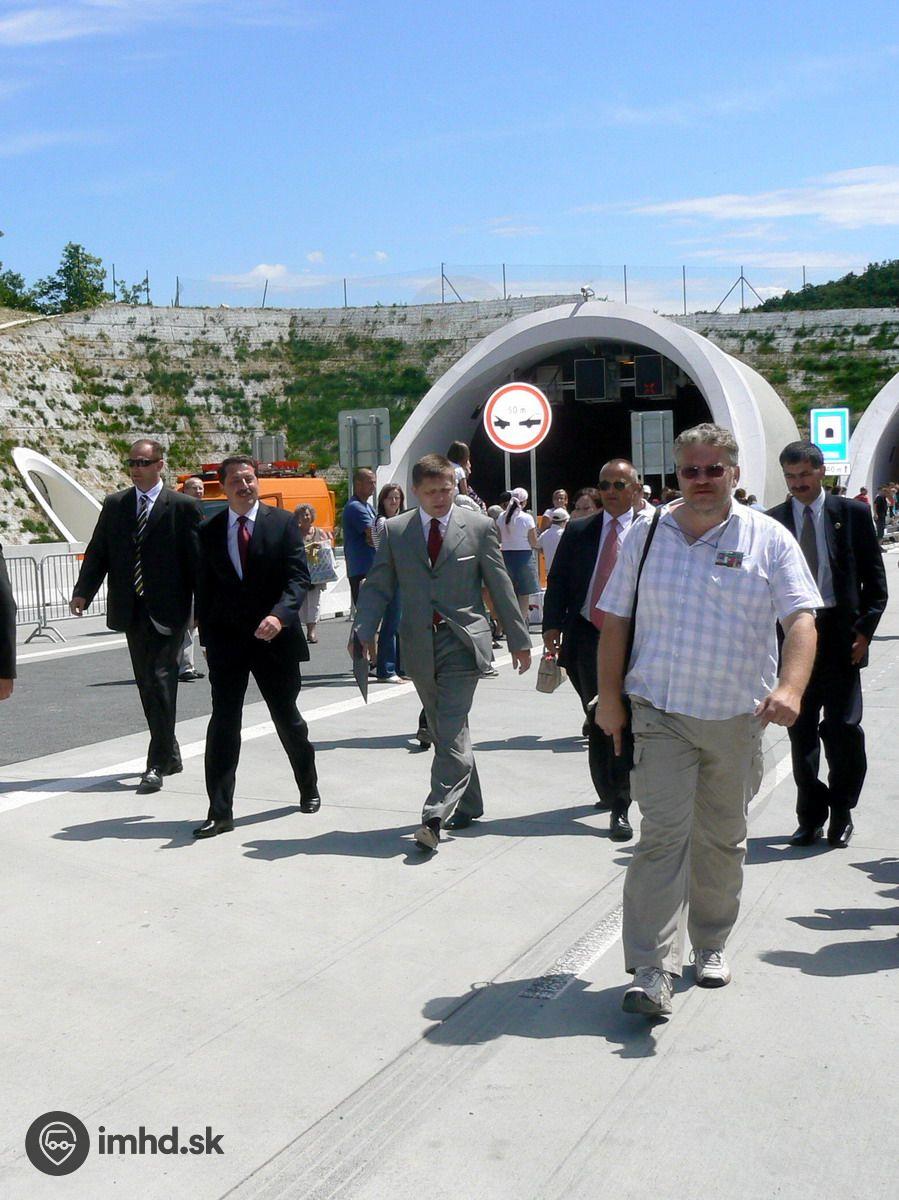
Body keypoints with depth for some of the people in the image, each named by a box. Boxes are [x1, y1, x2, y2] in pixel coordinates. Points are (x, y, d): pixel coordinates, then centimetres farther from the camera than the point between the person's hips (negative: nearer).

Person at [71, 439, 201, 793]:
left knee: (161, 682, -10)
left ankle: (156, 765, -7)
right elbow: (97, 552, 8)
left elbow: (198, 558, -3)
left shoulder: (183, 506, -2)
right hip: (131, 612, 5)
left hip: (168, 611, -5)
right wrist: (83, 591, -6)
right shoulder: (114, 505, 11)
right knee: (148, 685, 12)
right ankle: (170, 754, 27)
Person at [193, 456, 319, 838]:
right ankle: (220, 812, 0)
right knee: (223, 723, -3)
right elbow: (204, 588, 11)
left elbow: (298, 576, -8)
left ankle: (309, 789, 35)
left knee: (288, 719, 13)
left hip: (274, 636, -1)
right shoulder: (209, 531, 6)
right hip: (226, 641, 1)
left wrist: (279, 614, -24)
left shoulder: (283, 523, -1)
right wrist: (206, 637, 6)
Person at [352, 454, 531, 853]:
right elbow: (377, 587, 7)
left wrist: (519, 638, 7)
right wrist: (364, 630, -8)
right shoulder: (394, 530, 7)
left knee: (451, 733, -12)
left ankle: (435, 817, -14)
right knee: (445, 731, 13)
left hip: (462, 640, -3)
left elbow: (500, 585, 5)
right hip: (419, 643, 3)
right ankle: (467, 805, 27)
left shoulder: (478, 527, 2)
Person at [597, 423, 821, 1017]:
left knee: (723, 838, 14)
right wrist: (610, 697, 2)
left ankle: (711, 944, 34)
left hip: (737, 717, 1)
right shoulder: (647, 537, 6)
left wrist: (790, 688, -23)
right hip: (659, 712, -1)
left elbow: (801, 618, -7)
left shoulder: (769, 539, 2)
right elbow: (616, 621, 9)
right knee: (663, 834, -10)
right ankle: (653, 975, -10)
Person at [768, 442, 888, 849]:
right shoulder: (773, 521, 5)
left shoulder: (852, 513, 2)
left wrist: (864, 629, -6)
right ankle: (810, 816, 18)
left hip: (840, 633, -2)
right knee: (801, 731, 7)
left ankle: (841, 813, 17)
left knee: (843, 728, -1)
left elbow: (874, 578, 3)